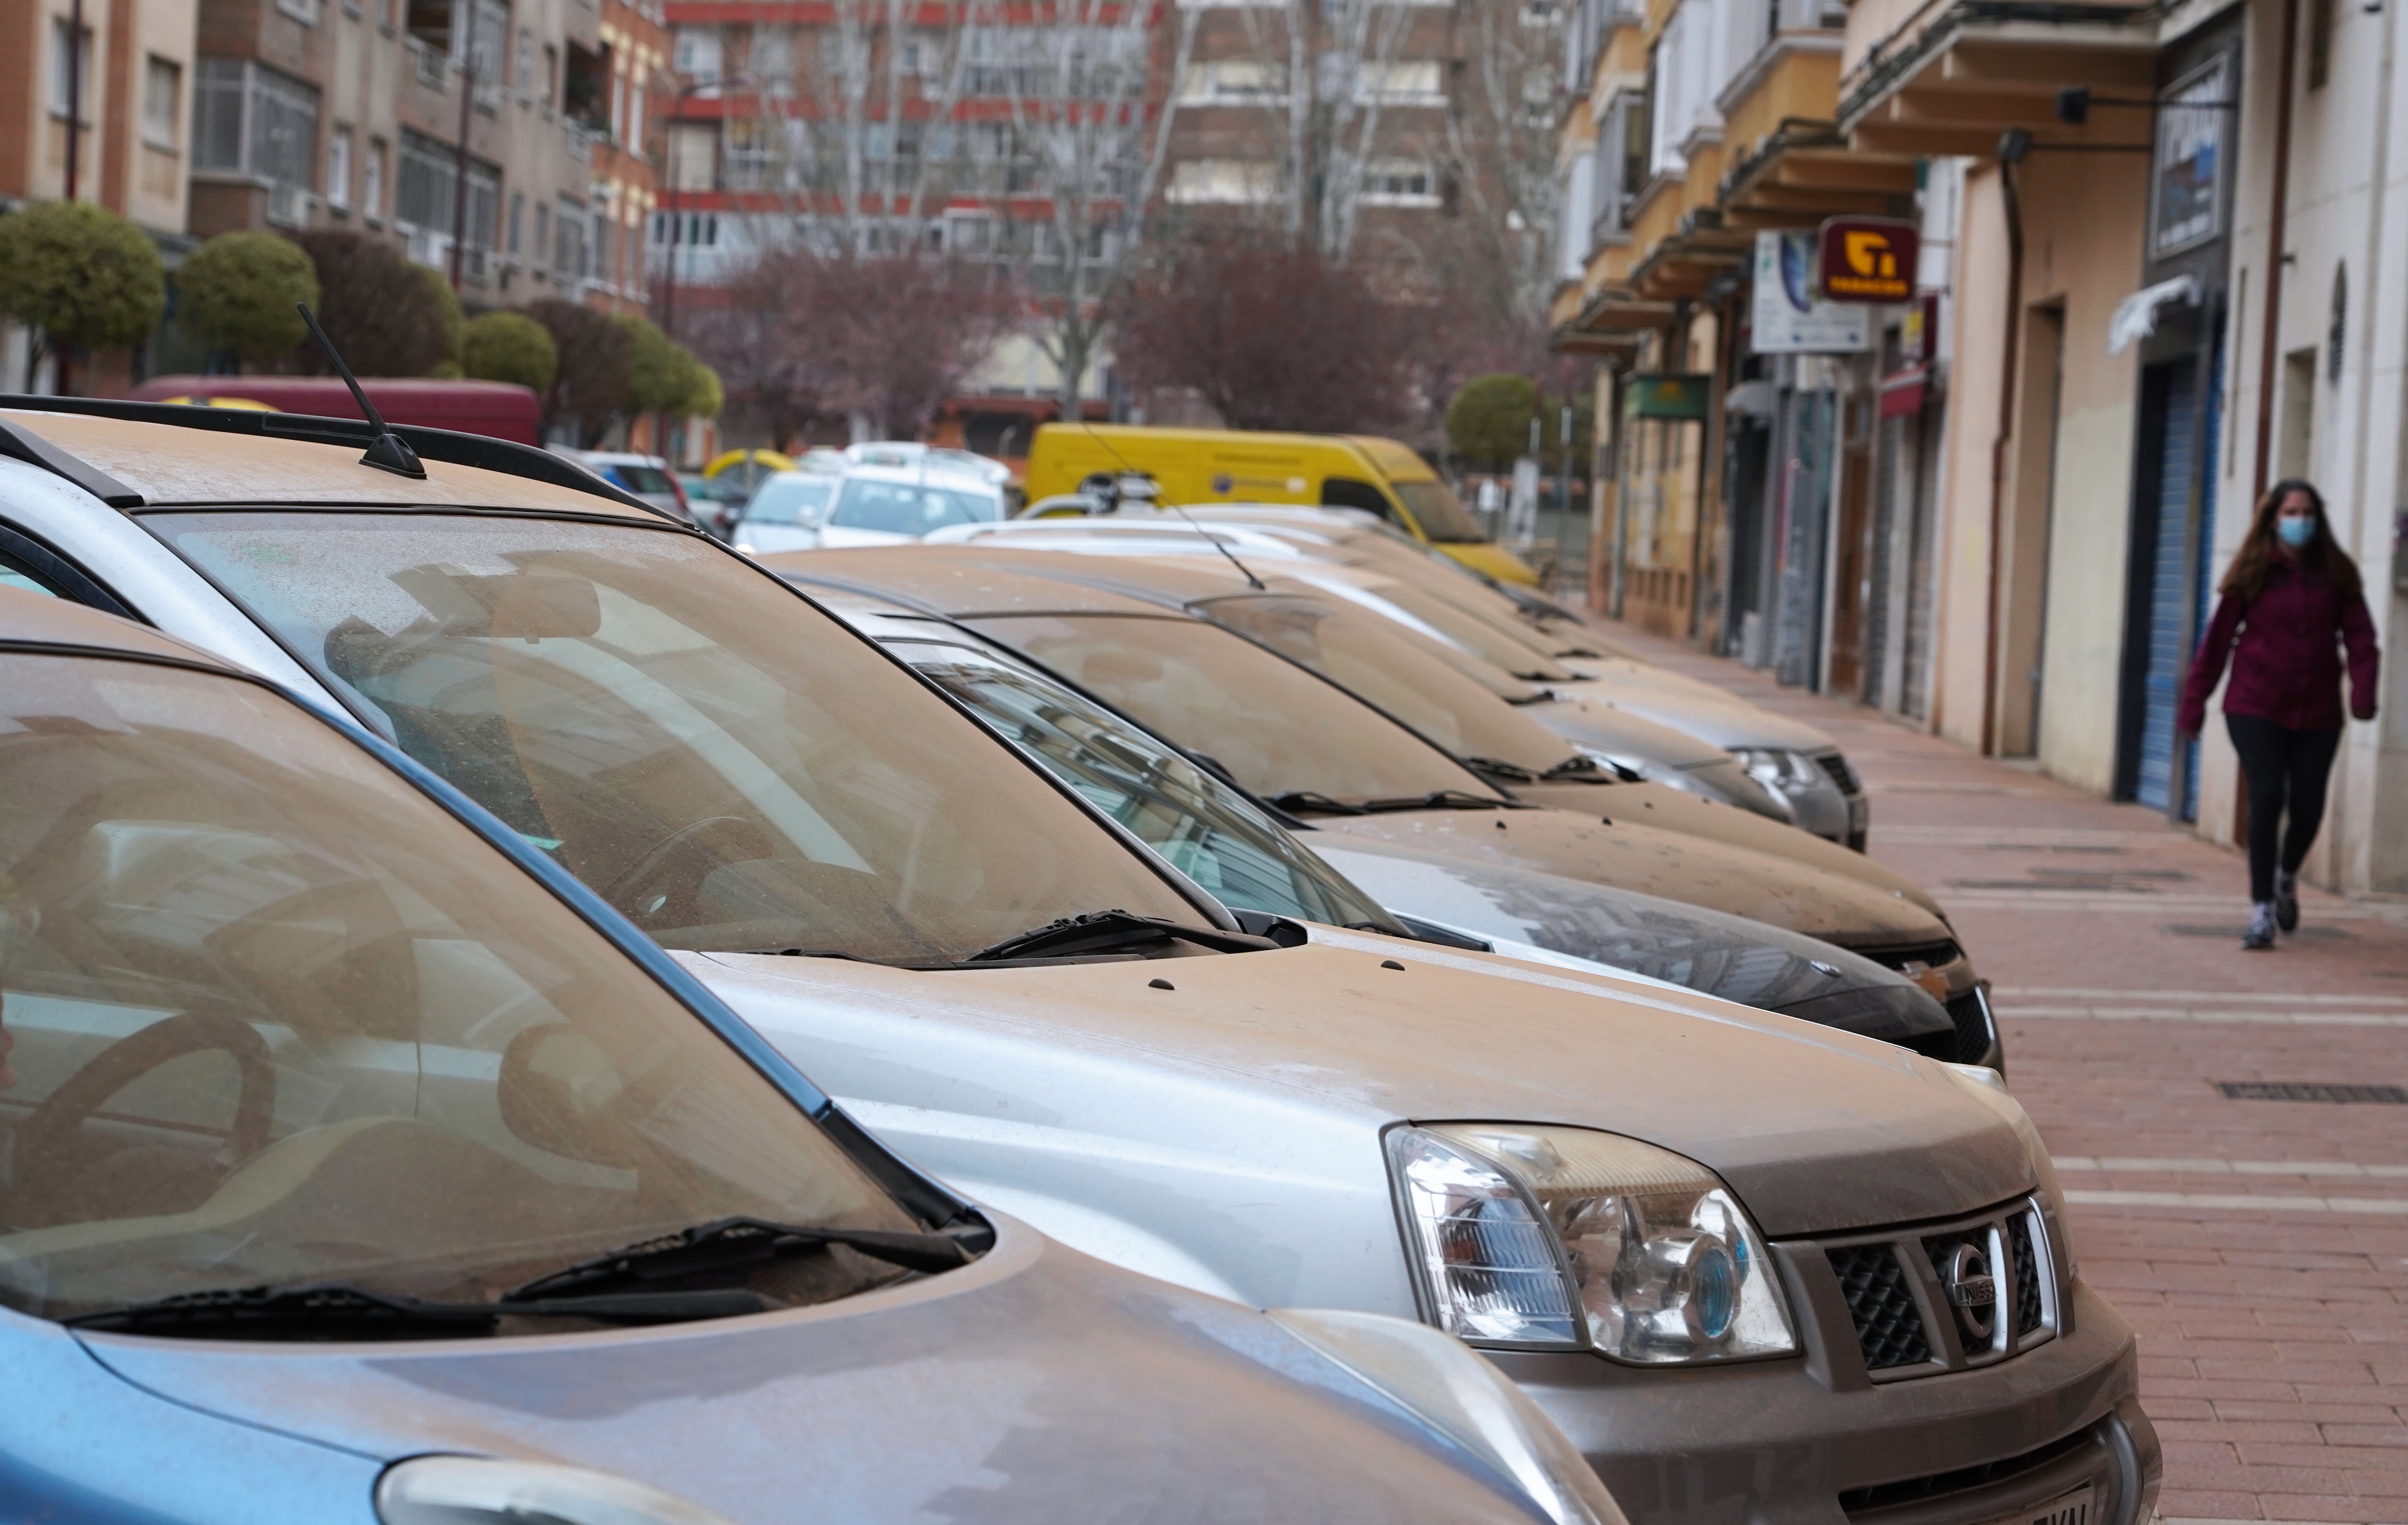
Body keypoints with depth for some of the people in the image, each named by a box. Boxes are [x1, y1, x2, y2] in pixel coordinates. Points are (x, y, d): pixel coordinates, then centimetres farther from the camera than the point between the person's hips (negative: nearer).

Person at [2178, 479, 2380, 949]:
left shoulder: (2337, 575, 4)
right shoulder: (2252, 574, 0)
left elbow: (2359, 637, -2)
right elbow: (2218, 640, 2)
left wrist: (2363, 692, -18)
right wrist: (2194, 702, -1)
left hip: (2317, 715, 2)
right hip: (2256, 710, -2)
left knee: (2308, 806, 4)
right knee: (2267, 797, -13)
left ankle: (2287, 878, 37)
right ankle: (2262, 910, -7)